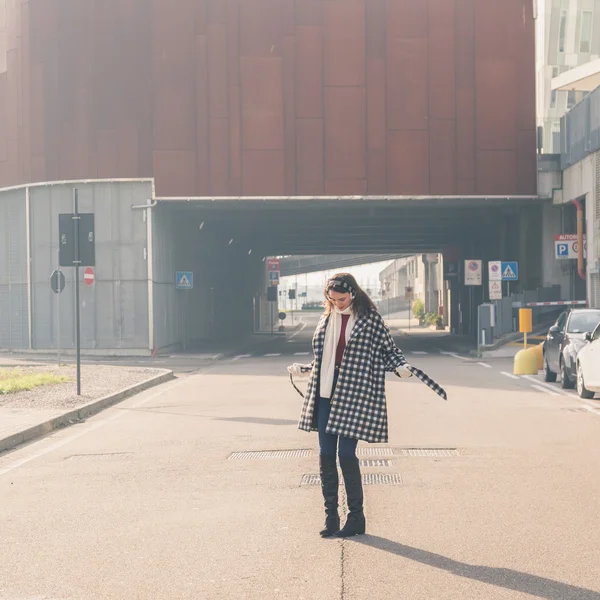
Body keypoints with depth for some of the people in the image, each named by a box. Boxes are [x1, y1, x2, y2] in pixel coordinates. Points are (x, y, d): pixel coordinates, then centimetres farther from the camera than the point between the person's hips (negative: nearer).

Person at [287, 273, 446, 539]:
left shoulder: (370, 319, -1)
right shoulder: (326, 320, 14)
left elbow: (390, 350, 4)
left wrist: (401, 367, -14)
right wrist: (302, 369, 11)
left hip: (354, 394, -5)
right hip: (325, 393, 5)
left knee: (346, 453, -8)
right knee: (326, 455, 3)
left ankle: (356, 518, 6)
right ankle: (331, 517, 14)